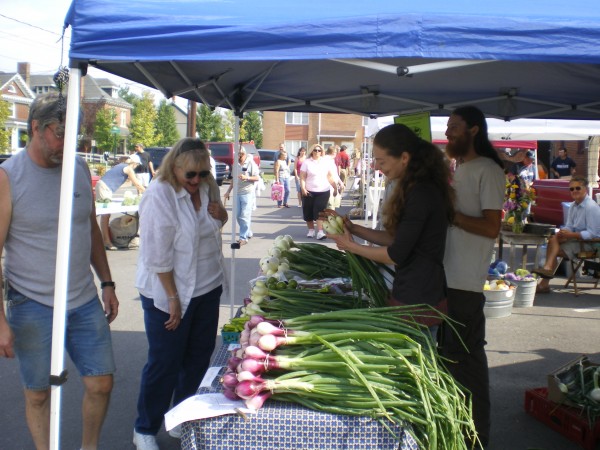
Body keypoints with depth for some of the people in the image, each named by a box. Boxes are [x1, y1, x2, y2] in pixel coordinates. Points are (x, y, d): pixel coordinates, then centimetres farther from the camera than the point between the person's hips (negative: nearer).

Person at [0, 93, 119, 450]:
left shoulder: (80, 168, 3)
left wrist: (106, 283, 12)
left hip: (85, 302, 4)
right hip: (32, 307, -4)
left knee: (101, 383, 8)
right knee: (38, 393, 9)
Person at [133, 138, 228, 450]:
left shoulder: (207, 187, 2)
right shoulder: (159, 195, -20)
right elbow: (157, 255, -20)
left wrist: (221, 214, -4)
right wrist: (173, 298, -18)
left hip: (207, 287, 7)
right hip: (169, 292, -7)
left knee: (199, 356, 17)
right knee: (165, 363, 3)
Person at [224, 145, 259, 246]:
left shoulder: (251, 163, -5)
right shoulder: (236, 164, 14)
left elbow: (257, 178, -7)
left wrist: (246, 178, -22)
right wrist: (228, 191, 18)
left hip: (248, 193, -7)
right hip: (237, 193, 7)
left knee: (245, 216, -8)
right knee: (238, 215, 8)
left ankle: (243, 238, -5)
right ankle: (248, 233, 24)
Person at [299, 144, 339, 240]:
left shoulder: (326, 162, 6)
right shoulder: (307, 162, -1)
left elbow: (330, 177, 11)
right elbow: (302, 177, -5)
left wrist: (335, 188, 8)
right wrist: (303, 188, -16)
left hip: (323, 191, 0)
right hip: (309, 191, 0)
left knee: (319, 211, -10)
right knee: (308, 212, 6)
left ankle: (320, 232, -15)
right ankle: (311, 230, 23)